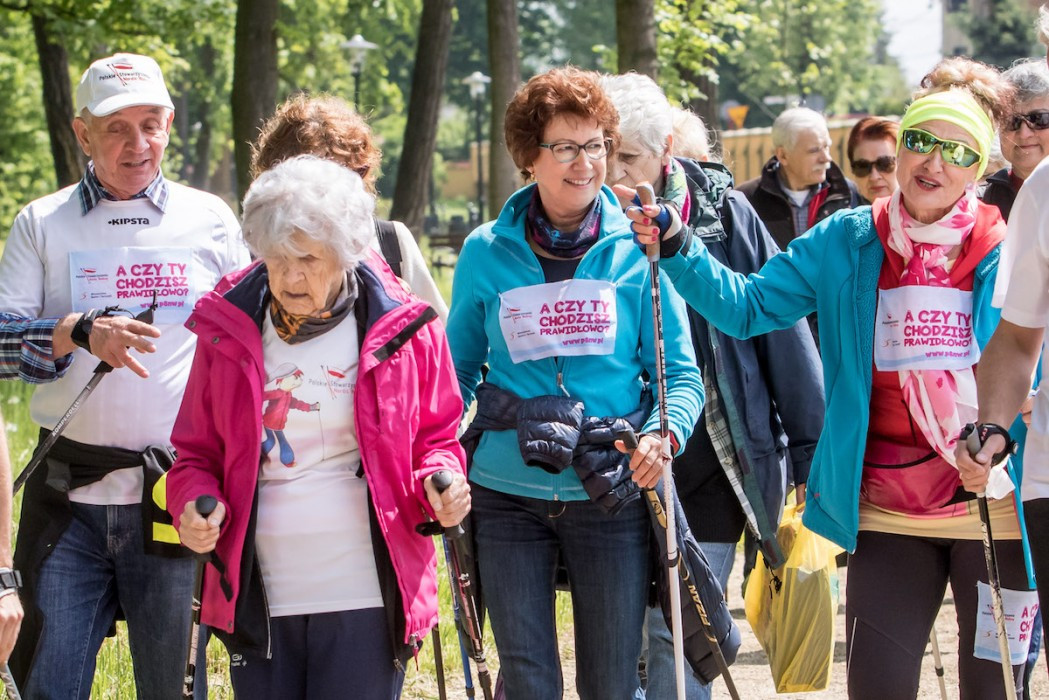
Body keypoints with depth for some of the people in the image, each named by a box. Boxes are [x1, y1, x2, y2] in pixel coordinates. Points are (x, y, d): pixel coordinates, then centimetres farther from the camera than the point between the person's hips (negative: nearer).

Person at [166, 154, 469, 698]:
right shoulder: (226, 331, 4)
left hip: (366, 598, -2)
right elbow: (197, 453, 11)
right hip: (257, 599, 2)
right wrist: (196, 504, -10)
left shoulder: (402, 328, -1)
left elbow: (435, 437, 10)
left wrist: (439, 484, -12)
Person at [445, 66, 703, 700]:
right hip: (509, 497, 1)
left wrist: (665, 435, -20)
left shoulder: (637, 250, -1)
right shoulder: (486, 254, 2)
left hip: (612, 497, -1)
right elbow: (458, 373, 12)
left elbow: (682, 374, 0)